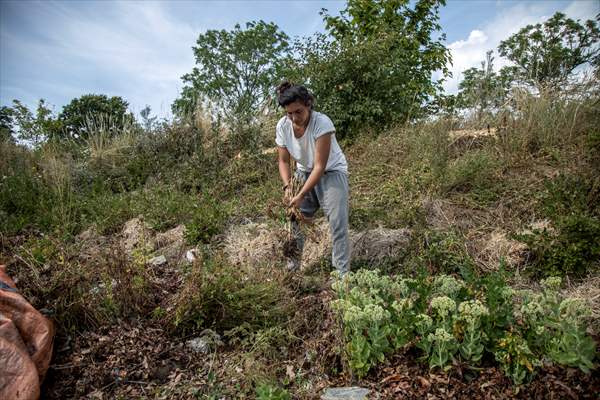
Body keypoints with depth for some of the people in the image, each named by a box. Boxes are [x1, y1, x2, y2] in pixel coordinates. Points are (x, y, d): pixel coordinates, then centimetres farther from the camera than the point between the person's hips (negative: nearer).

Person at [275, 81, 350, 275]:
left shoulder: (322, 123, -29)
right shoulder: (283, 126, -14)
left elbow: (320, 166, -29)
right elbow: (283, 161, -5)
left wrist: (301, 195, -33)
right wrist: (287, 186, -21)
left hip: (331, 173, -4)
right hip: (304, 173, 5)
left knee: (338, 224, -11)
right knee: (294, 216, 3)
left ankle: (343, 272, -2)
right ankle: (293, 260, 23)